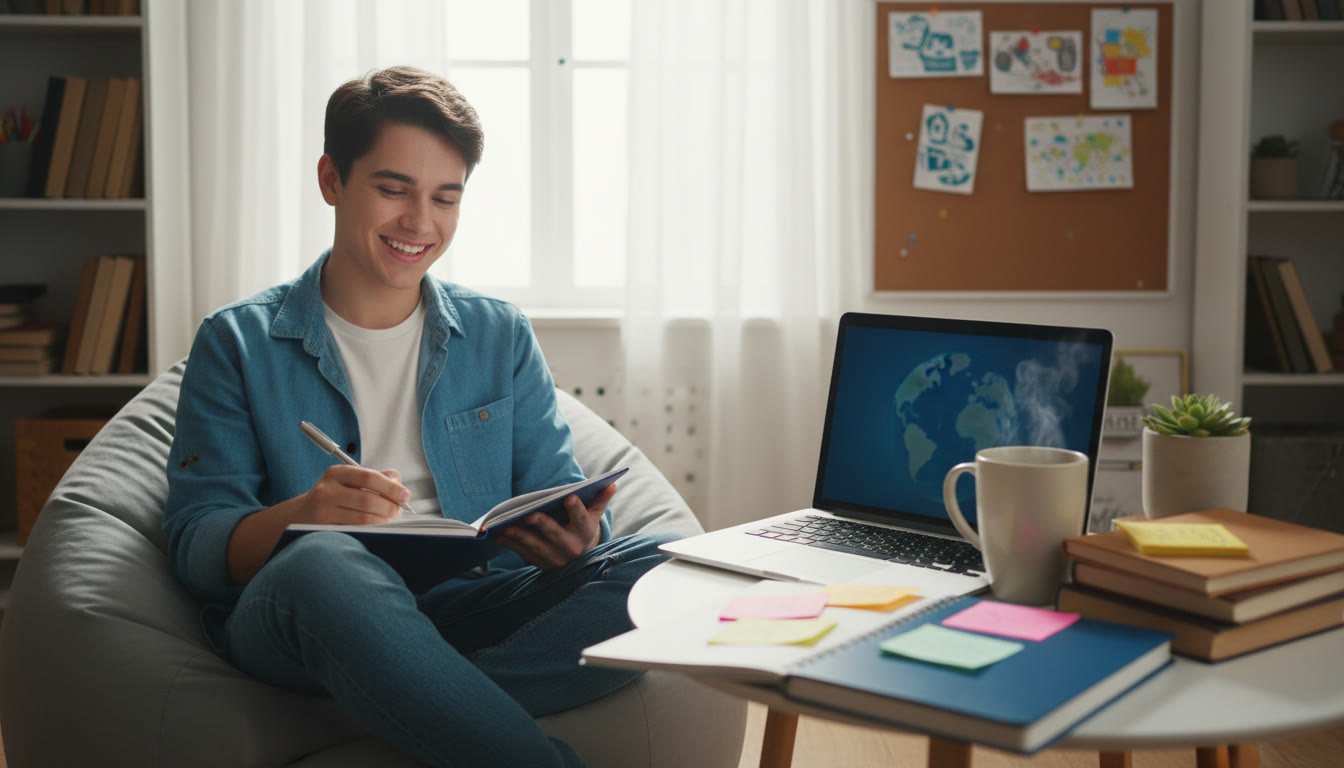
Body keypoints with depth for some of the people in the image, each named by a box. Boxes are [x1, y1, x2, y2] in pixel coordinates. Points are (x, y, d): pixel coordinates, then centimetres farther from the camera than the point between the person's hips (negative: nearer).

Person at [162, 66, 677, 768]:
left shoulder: (501, 337, 17)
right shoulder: (237, 343, 9)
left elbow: (562, 503, 13)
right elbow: (194, 543, 0)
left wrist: (575, 535, -13)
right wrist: (301, 516, -23)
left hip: (470, 608, 3)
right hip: (300, 612, -2)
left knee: (666, 568, -23)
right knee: (321, 562, -38)